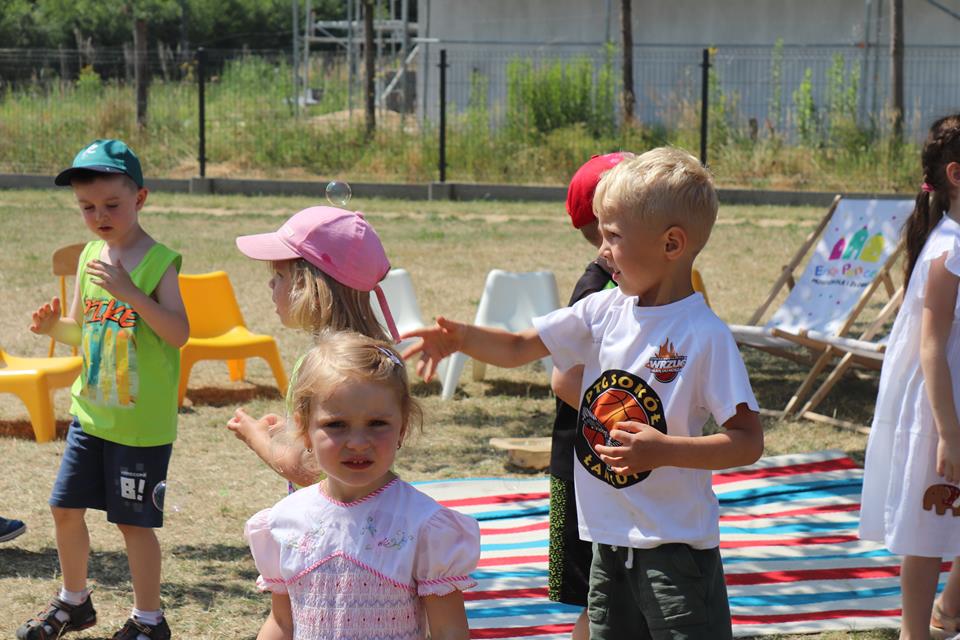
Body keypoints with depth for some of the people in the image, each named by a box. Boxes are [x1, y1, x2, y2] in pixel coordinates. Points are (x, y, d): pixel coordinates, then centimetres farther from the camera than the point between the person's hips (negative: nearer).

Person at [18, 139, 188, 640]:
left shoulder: (158, 261, -13)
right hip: (92, 410, 7)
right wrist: (53, 325, -6)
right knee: (65, 507, 13)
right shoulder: (90, 255, 6)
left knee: (134, 521, 1)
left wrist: (129, 289, -30)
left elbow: (179, 333, -22)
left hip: (142, 421, -7)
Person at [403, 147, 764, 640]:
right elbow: (517, 348, 10)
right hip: (609, 541, 7)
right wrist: (459, 337, -8)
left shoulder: (704, 335, -15)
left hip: (676, 548, -6)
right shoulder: (603, 312, 4)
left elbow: (748, 442, -15)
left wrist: (664, 449, -26)